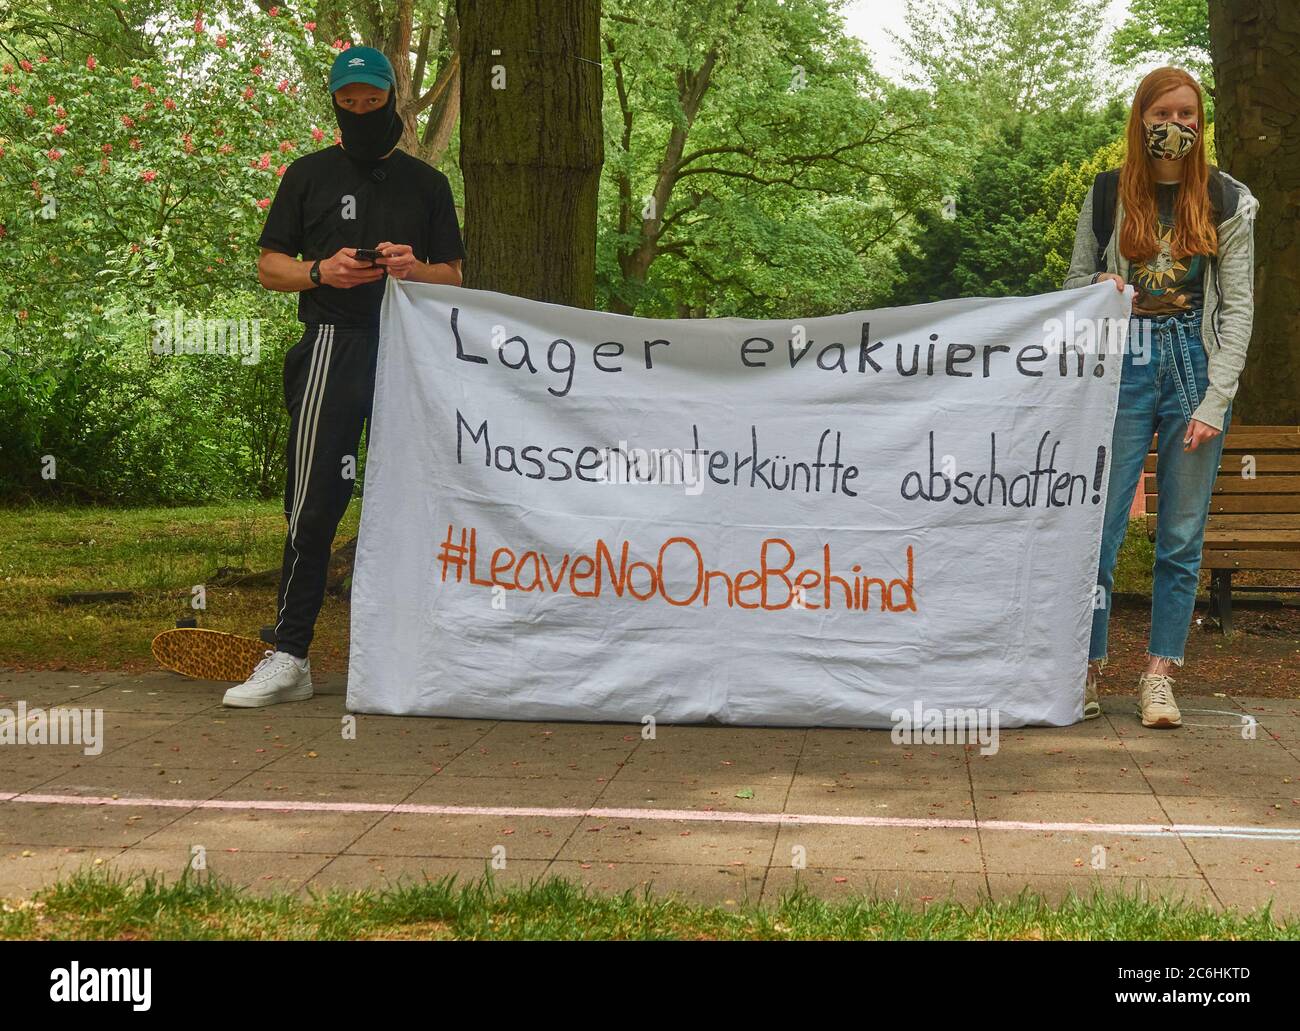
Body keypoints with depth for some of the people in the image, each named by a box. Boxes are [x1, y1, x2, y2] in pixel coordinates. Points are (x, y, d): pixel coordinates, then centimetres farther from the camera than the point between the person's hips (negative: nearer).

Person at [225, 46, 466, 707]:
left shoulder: (427, 184, 17)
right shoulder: (310, 175, 13)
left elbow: (453, 277, 15)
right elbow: (269, 267, 11)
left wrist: (415, 270, -7)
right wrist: (323, 271, -9)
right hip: (331, 347, -2)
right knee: (314, 505, -9)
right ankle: (288, 659, -8)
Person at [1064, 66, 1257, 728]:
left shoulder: (1229, 201, 3)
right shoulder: (1107, 195, 6)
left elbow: (1238, 308, 1)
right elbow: (1076, 278, 16)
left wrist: (1215, 402, -8)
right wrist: (1099, 288, -9)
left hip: (1195, 369, 0)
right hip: (1122, 370, 0)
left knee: (1182, 536, 3)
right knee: (1097, 525, -4)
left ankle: (1159, 676, 9)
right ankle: (1087, 670, 4)